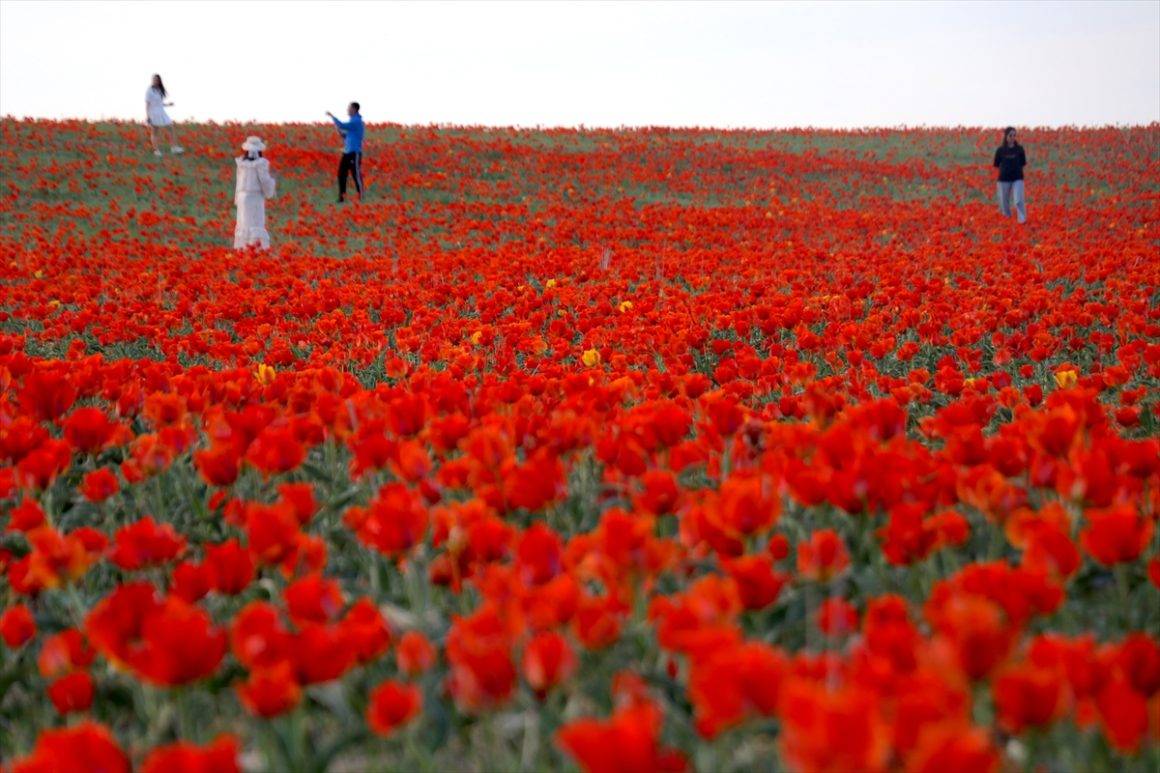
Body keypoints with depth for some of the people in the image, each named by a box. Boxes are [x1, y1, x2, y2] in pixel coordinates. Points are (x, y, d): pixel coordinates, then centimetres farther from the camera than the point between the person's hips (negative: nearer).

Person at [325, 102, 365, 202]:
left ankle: (361, 198, -2)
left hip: (354, 152, -9)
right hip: (347, 152, 9)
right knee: (341, 173, 5)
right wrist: (341, 133, 4)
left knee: (356, 175, -6)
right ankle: (341, 197, 8)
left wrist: (331, 116, -14)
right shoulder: (353, 121, 18)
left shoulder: (357, 121, -11)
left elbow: (342, 125, -23)